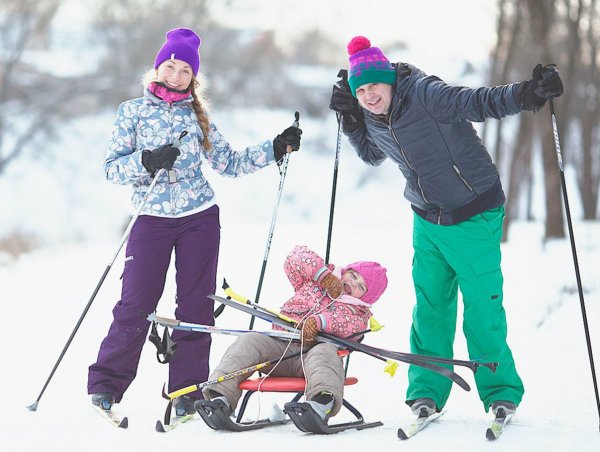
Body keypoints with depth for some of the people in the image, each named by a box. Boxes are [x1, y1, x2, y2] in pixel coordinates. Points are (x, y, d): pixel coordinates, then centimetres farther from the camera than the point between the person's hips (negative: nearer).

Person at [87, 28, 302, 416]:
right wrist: (147, 161, -19)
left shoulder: (196, 117, 11)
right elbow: (112, 169, -1)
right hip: (153, 219, -3)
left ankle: (188, 391, 10)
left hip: (200, 219, 3)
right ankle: (105, 386, 2)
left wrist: (276, 148, 3)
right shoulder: (133, 111, 4)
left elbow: (230, 163, 12)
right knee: (136, 305, -8)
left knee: (196, 306, 3)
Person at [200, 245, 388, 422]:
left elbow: (352, 326, -5)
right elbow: (297, 257, 12)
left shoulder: (358, 312, 20)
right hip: (280, 345, 3)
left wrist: (320, 321, -23)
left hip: (313, 350, -2)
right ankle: (221, 395, -45)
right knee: (249, 341, -25)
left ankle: (323, 402, -72)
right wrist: (325, 275, 3)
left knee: (325, 352, -38)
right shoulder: (313, 281, 27)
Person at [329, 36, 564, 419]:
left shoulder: (423, 94, -21)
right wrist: (349, 120, 5)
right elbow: (372, 154, 21)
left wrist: (525, 95, -47)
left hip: (474, 215, -6)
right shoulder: (372, 117, 1)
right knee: (430, 307, 7)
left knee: (483, 306, -4)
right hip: (428, 222, 6)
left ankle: (501, 391, 9)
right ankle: (427, 391, 16)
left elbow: (478, 102, -31)